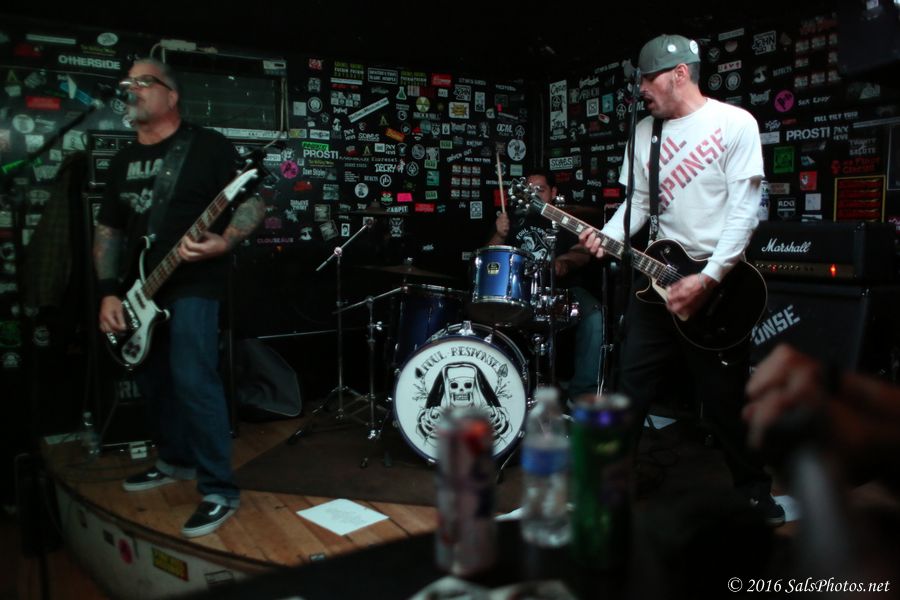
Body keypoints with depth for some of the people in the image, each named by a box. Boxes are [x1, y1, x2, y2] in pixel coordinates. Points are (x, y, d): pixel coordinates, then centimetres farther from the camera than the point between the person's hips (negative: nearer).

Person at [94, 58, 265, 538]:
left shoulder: (207, 146, -6)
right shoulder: (123, 161, 14)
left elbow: (253, 201, -10)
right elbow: (108, 229, 15)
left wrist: (223, 243, -28)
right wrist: (108, 292, 5)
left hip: (193, 284, -8)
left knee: (192, 381, -17)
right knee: (153, 380, 16)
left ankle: (219, 490, -8)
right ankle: (176, 459, 36)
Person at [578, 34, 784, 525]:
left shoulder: (735, 124, -7)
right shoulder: (645, 131, 9)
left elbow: (744, 209, -13)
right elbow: (639, 202, 11)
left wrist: (707, 279, -20)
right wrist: (607, 237, -10)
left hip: (717, 279, -4)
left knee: (726, 400, 6)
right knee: (631, 389, 6)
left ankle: (756, 492, 28)